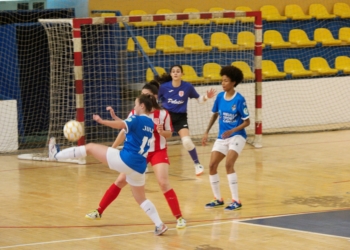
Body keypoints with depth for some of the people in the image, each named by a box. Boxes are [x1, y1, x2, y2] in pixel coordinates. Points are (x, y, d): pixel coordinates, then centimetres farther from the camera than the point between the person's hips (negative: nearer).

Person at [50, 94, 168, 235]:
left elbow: (121, 125, -28)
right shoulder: (150, 124, 19)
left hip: (125, 160, -7)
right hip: (138, 167, 7)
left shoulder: (137, 119, -5)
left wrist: (102, 121, -36)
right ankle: (159, 225, 9)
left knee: (90, 147, 6)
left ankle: (57, 155, 10)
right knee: (140, 198, 20)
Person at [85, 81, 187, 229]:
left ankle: (179, 217, -9)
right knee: (120, 181, 3)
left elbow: (169, 134, -3)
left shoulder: (163, 114, -12)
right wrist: (112, 148, -4)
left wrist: (161, 131, -24)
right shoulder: (134, 114, -6)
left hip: (158, 152, -3)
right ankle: (99, 211, 13)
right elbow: (124, 131, -1)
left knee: (163, 183, -18)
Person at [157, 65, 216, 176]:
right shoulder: (164, 87, -8)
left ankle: (197, 164, 0)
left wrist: (207, 96, -14)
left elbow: (199, 99, 4)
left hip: (180, 117, -1)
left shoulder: (187, 86, -9)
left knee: (187, 141, -20)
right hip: (166, 116, 2)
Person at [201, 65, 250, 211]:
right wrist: (207, 132, 10)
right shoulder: (220, 97, 0)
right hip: (222, 137, 6)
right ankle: (218, 199, 17)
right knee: (212, 165, 0)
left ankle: (236, 201, -14)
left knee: (228, 164, -21)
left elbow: (247, 122, -11)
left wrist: (232, 131, -23)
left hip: (236, 136, -6)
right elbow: (215, 115, 16)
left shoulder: (239, 100, -16)